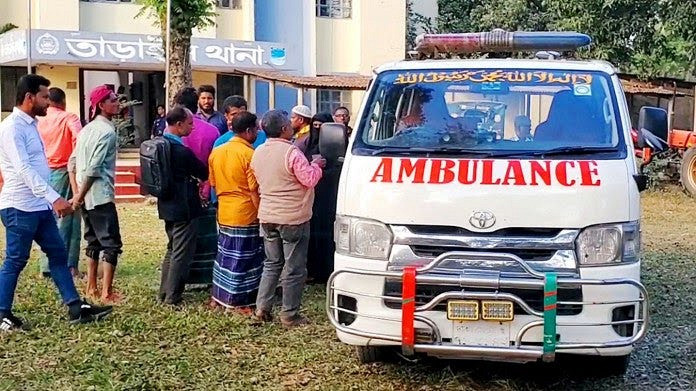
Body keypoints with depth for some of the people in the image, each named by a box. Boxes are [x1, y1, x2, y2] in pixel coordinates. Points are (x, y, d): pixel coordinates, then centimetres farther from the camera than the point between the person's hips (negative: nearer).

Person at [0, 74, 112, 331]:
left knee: (58, 254, 9)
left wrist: (50, 200, 17)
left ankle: (76, 308, 13)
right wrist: (54, 198, -33)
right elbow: (24, 170, -26)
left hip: (40, 206, 9)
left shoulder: (30, 124, 13)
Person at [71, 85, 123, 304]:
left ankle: (91, 287, 23)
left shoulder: (88, 129, 14)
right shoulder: (107, 131, -14)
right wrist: (80, 196, -12)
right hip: (101, 196, -9)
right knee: (111, 243, -4)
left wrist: (78, 193, 16)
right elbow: (94, 168, -19)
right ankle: (107, 293, -4)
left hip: (86, 197, 9)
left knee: (94, 241, 17)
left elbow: (73, 162, 15)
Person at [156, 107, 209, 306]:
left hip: (167, 205, 9)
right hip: (184, 208, -9)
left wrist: (192, 180, 11)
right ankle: (173, 297, 7)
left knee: (172, 249, 21)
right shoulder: (182, 151, -23)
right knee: (182, 253, 2)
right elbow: (204, 173, -11)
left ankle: (164, 293, 28)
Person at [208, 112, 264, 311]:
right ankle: (239, 302, 7)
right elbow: (254, 191, -16)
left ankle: (218, 296, 24)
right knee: (242, 259, 1)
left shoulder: (216, 153, 7)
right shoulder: (249, 154, -15)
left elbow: (214, 184, 14)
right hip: (245, 215, -7)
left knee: (225, 254, 17)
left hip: (224, 214, 7)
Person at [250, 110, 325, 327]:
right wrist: (315, 166, 2)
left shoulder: (258, 153, 5)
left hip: (267, 217, 7)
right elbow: (310, 180, -16)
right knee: (295, 268, 4)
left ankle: (262, 308, 18)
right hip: (293, 218, -7)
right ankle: (289, 315, 9)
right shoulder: (291, 152, -18)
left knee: (272, 264, 20)